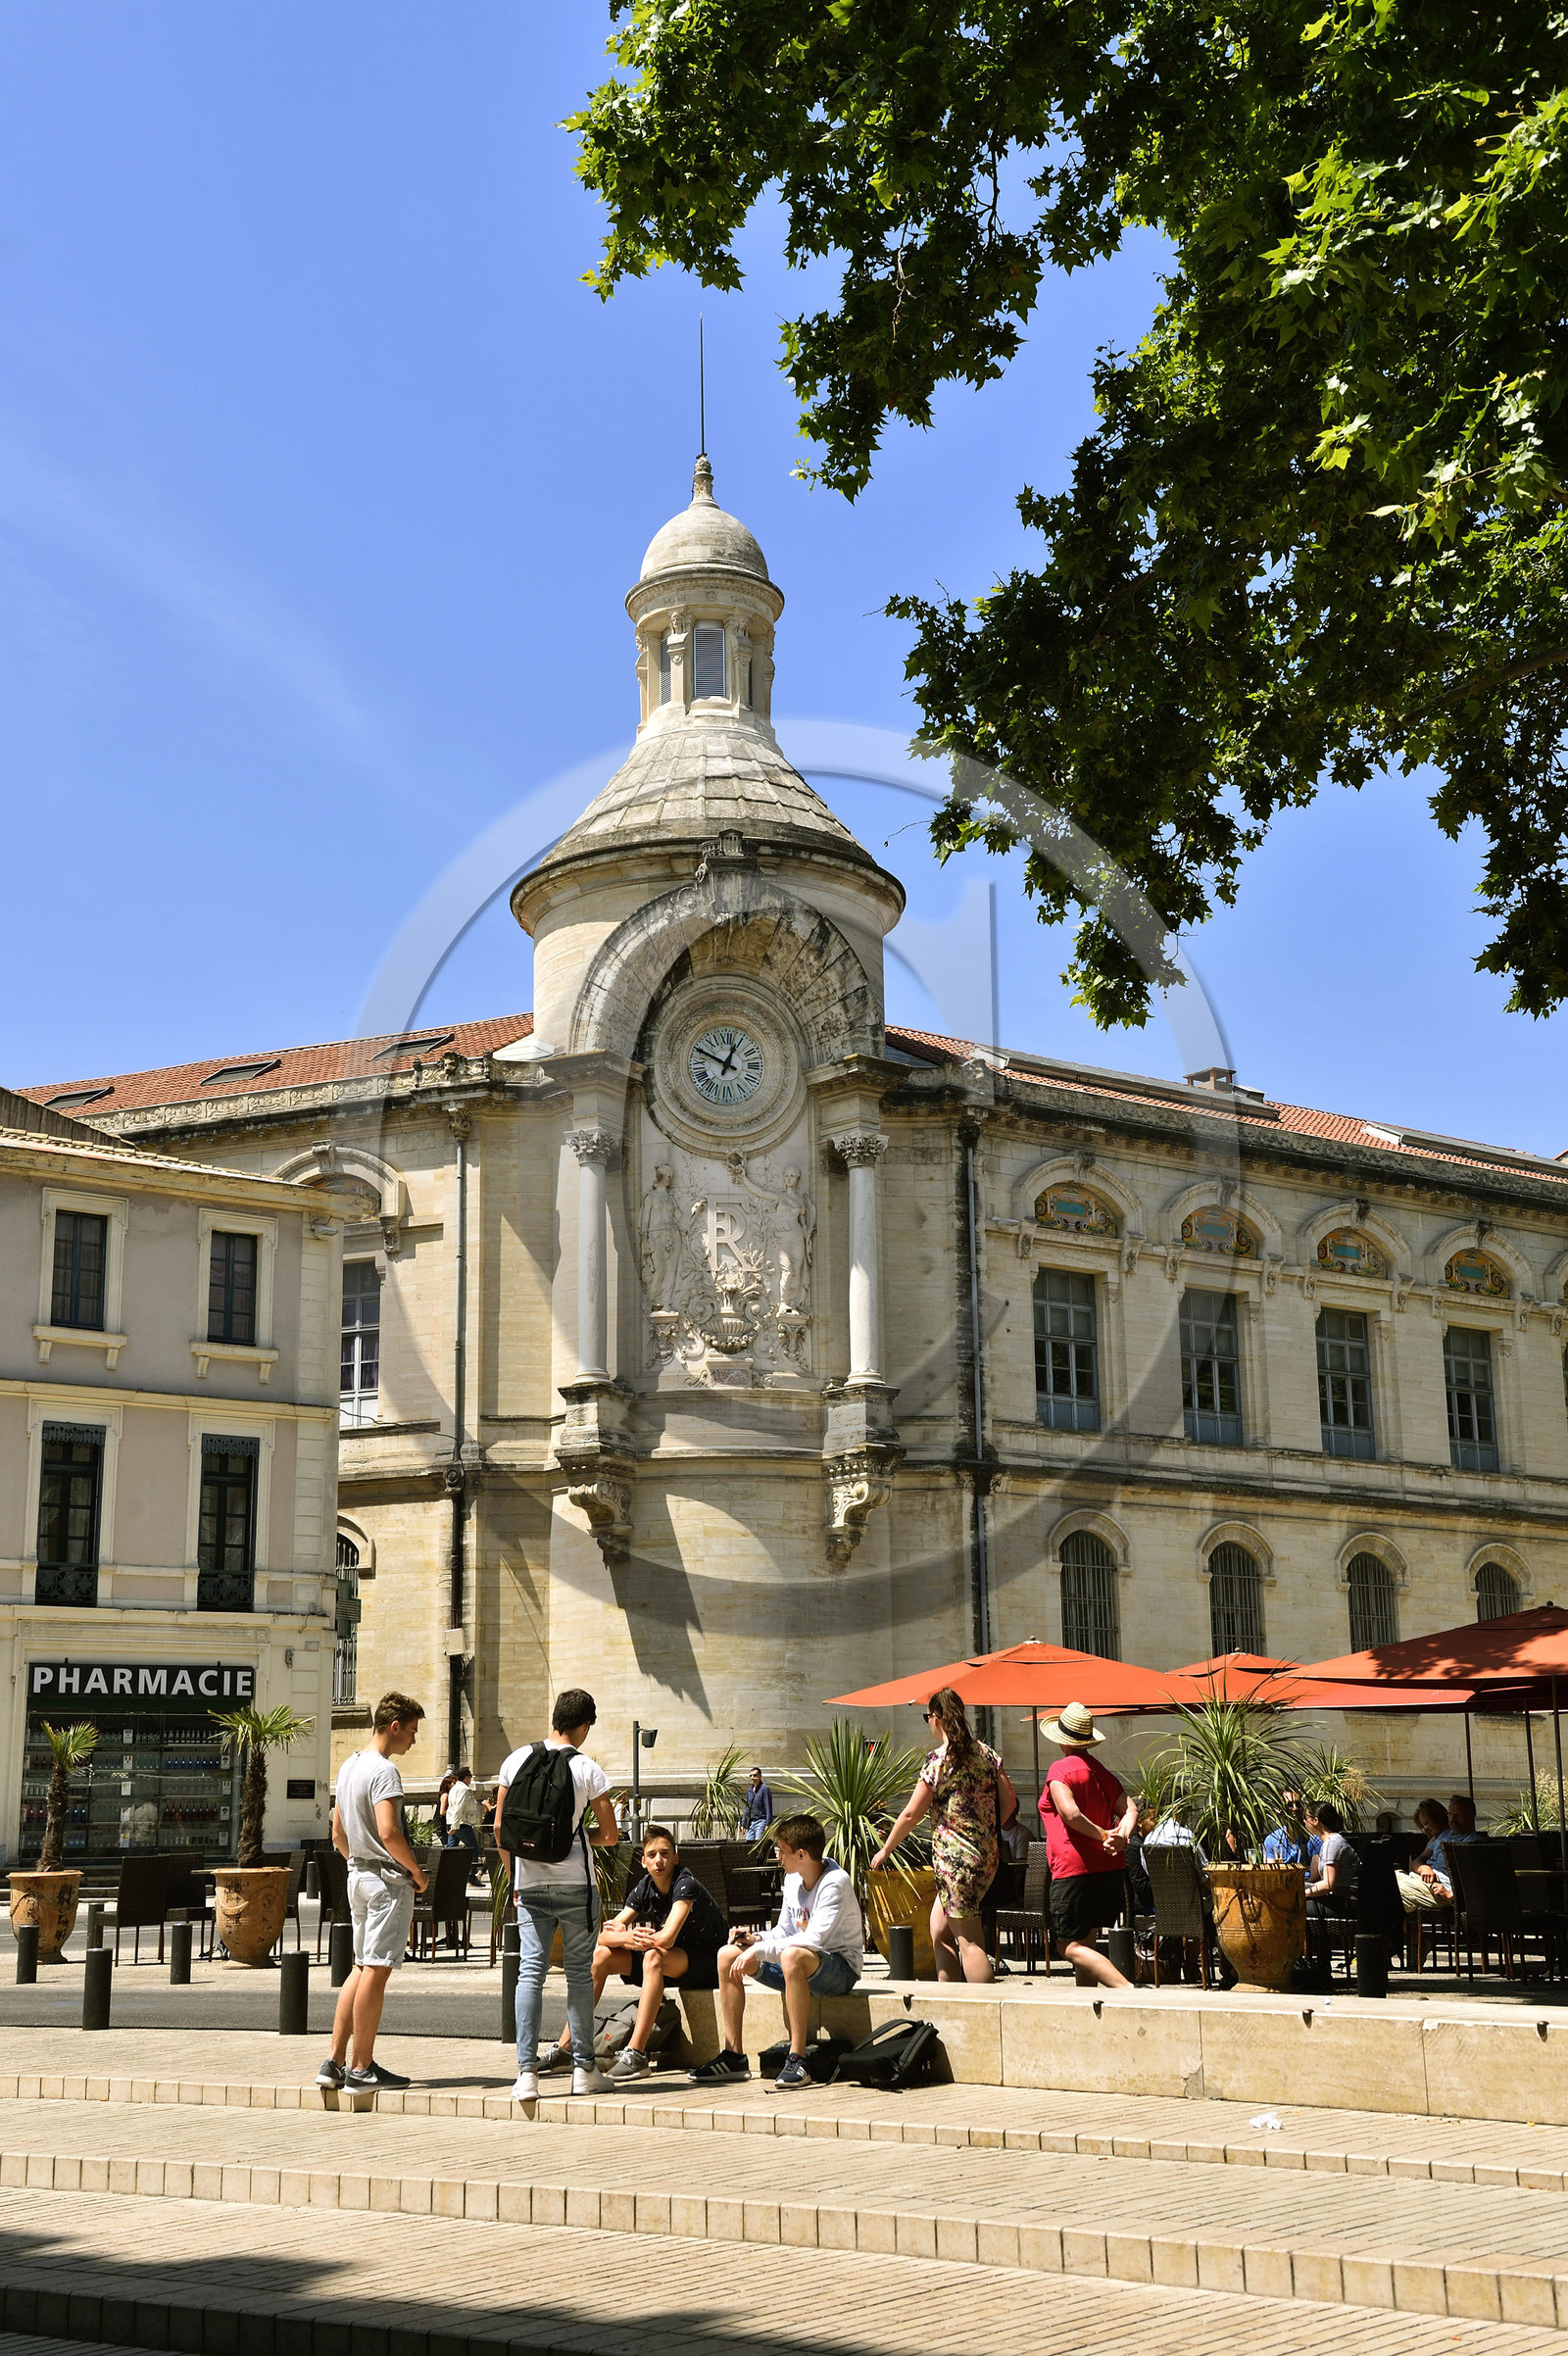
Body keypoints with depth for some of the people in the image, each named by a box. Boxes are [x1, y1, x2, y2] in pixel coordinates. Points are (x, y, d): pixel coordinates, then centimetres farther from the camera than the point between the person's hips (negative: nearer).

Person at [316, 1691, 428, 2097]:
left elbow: (338, 1834, 20)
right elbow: (389, 1831, -25)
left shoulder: (348, 1767, 15)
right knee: (376, 1970, -4)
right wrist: (416, 1870, -13)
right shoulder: (384, 1770, -15)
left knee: (362, 1967, 14)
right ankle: (362, 2069, 0)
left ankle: (334, 2062, 13)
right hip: (388, 1880, -9)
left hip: (358, 1876, 9)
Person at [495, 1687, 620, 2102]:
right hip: (575, 1883, -2)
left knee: (530, 1972, 3)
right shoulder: (588, 1769, -7)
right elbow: (609, 1836, -5)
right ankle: (583, 2068, 12)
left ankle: (527, 2072, -3)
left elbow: (500, 1827, 5)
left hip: (529, 1884, 3)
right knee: (579, 1972, 7)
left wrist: (514, 1878, 15)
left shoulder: (516, 1760, 2)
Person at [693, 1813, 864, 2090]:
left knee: (792, 1956, -41)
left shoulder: (835, 1883, -20)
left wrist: (759, 1950, -28)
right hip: (800, 1970, 9)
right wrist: (757, 1939, -5)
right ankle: (733, 2056, -2)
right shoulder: (792, 1880, 6)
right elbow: (784, 1931, 17)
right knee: (728, 1955, -3)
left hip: (840, 1968, -9)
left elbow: (814, 1939, -30)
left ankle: (797, 2060, -37)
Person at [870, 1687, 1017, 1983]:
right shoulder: (986, 1753, 6)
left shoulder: (938, 1760, -12)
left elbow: (911, 1814, -7)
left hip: (955, 1858, -7)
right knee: (940, 1933, 17)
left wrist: (885, 1851, 5)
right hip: (987, 1856, 7)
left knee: (970, 1942, -3)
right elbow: (1009, 1802, 8)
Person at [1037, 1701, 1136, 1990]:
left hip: (1074, 1870, -8)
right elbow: (1129, 1808, 4)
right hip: (1111, 1867, 8)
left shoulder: (1060, 1770, -7)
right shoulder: (1101, 1771, 15)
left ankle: (1129, 1990, -24)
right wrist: (1122, 1836, -10)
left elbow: (1070, 1813, -22)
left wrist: (1104, 1834, -12)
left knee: (1071, 1947, -7)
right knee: (1086, 1943, 17)